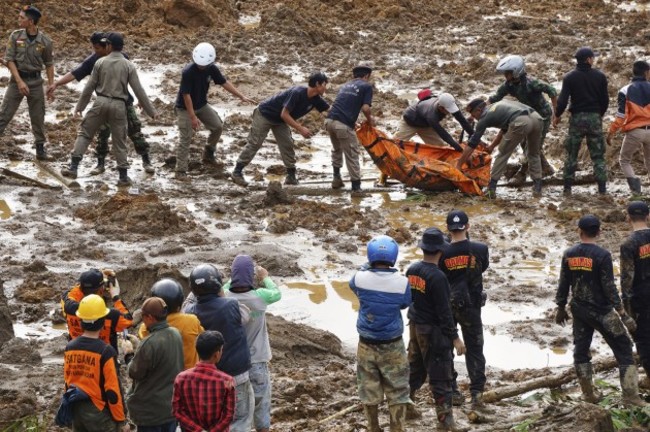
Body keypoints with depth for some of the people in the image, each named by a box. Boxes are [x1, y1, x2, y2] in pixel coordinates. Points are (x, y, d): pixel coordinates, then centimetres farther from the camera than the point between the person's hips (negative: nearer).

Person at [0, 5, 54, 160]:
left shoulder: (45, 41, -6)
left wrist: (51, 85, 3)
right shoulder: (15, 36, -6)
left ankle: (40, 148, 21)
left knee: (38, 117, 8)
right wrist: (19, 81, -15)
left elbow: (49, 64, 6)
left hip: (35, 82, 0)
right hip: (17, 80, 0)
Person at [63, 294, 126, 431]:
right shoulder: (105, 351, -19)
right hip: (99, 411, -6)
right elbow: (113, 389, -17)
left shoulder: (70, 348, 0)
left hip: (76, 410, 6)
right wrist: (119, 417, -7)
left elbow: (68, 382, 10)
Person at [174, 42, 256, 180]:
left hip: (202, 105, 6)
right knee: (186, 138, -10)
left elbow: (225, 83, -2)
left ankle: (208, 155, 26)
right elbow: (186, 95, -27)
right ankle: (180, 171, -6)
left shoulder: (211, 69, -12)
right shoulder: (188, 72, -30)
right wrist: (193, 117, -27)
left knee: (218, 126, 6)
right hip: (185, 108, -6)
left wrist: (242, 97, -7)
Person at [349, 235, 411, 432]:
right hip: (393, 347, -2)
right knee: (397, 392, 9)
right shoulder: (402, 282, -17)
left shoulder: (360, 278, -15)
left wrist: (370, 265, 18)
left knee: (369, 392, 16)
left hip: (366, 345, 2)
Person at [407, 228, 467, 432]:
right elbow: (444, 311, -21)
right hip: (433, 330, -8)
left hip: (415, 325, 8)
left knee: (415, 368, 21)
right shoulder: (437, 277, -23)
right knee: (440, 375, 0)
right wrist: (455, 337, -16)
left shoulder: (412, 270, 0)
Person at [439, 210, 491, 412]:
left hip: (447, 306, 0)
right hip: (471, 307, 0)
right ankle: (477, 394, -6)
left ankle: (450, 390, 22)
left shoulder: (442, 254, -13)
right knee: (474, 350, 5)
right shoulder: (480, 249, -10)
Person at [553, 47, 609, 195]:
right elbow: (605, 100, 3)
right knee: (598, 155, 5)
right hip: (595, 118, 0)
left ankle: (567, 188, 5)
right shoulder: (600, 76, -1)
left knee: (571, 155, 8)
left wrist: (557, 116, 7)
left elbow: (562, 100, -8)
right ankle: (602, 189, 0)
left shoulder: (569, 78, -3)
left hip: (577, 118, 0)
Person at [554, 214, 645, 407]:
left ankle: (588, 394, 16)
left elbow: (563, 284, 4)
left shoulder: (569, 255, -1)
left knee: (581, 350, 15)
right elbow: (609, 287, -16)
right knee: (623, 350, 2)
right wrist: (622, 314, -12)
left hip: (579, 311, 5)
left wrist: (560, 308, 17)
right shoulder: (602, 255, -15)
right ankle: (630, 395, -5)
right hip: (601, 311, -5)